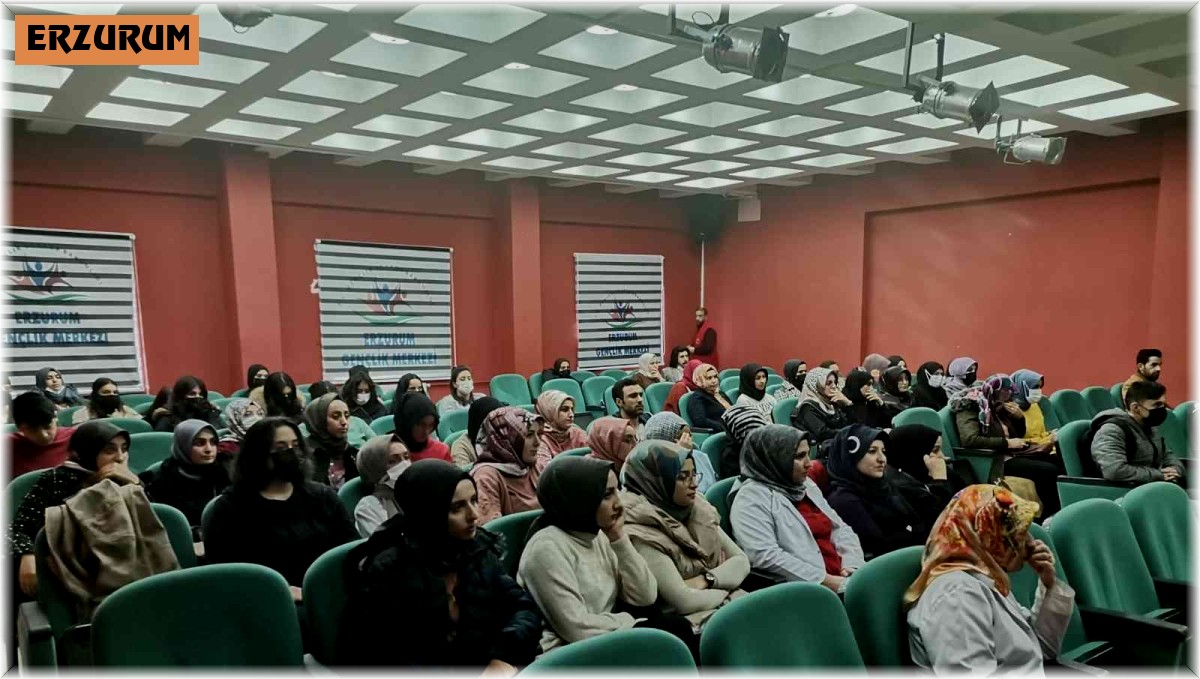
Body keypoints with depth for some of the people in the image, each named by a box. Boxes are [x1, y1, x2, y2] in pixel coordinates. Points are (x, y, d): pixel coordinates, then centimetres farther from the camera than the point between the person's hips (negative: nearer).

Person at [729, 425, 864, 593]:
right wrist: (826, 580, -18)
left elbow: (840, 528, 19)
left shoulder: (805, 485, 19)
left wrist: (852, 566, -1)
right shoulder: (751, 498, -8)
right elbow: (765, 556, -18)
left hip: (841, 579, 8)